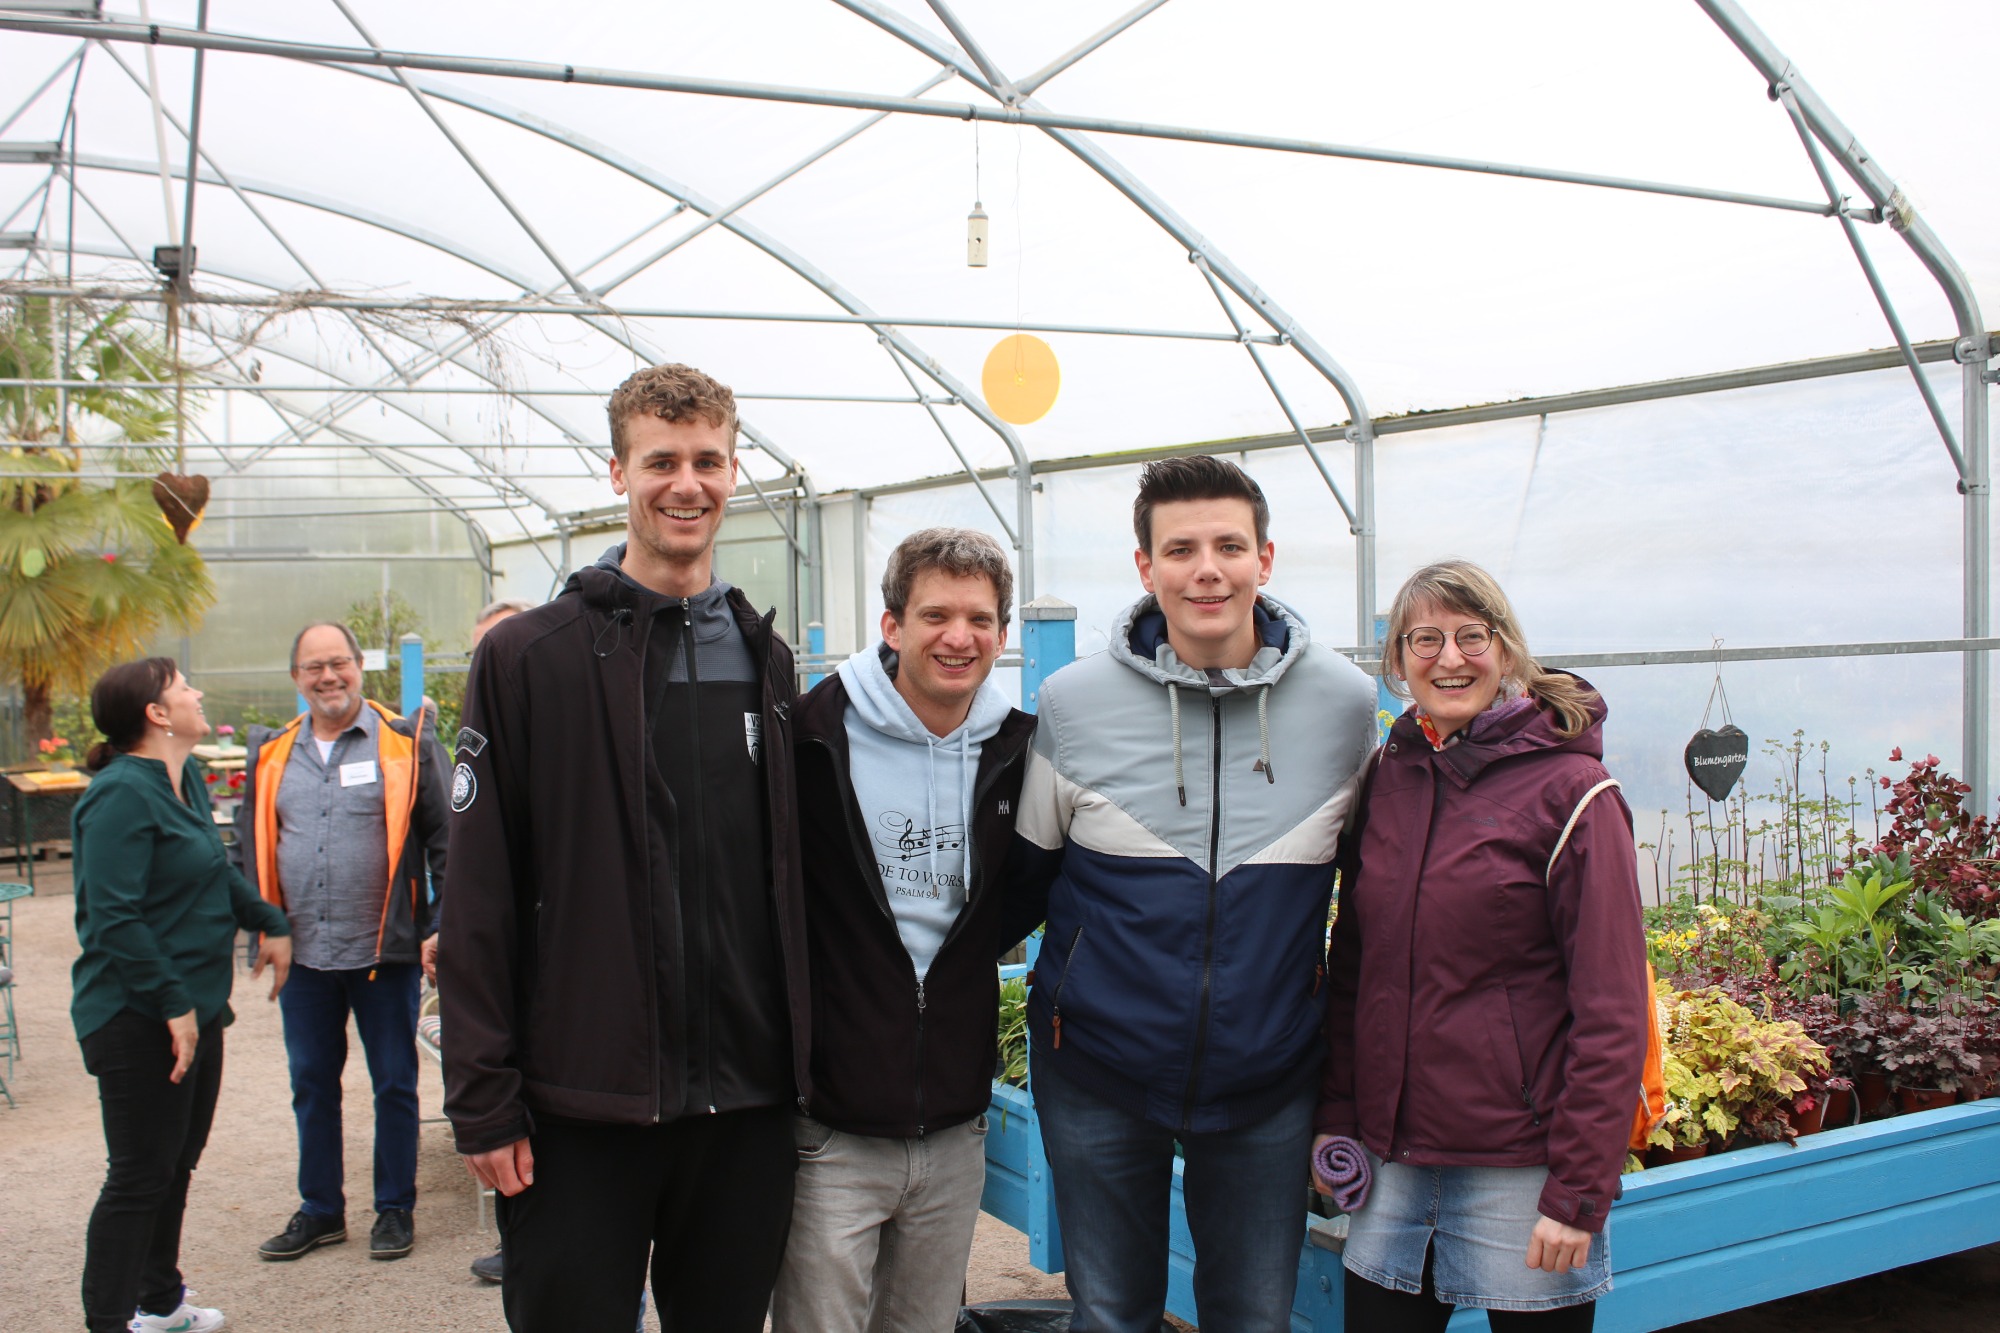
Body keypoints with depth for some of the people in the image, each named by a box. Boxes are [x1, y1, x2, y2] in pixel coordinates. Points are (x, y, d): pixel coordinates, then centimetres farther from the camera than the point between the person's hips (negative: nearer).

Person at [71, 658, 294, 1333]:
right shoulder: (122, 795, -19)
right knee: (140, 1176, -1)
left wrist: (269, 922, 24)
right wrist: (172, 1003, -23)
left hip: (195, 1005, 10)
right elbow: (114, 917, -24)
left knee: (178, 1160, 19)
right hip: (140, 1019, -9)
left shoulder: (186, 777, 10)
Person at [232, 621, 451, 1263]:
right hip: (303, 952, 4)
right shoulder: (272, 753, 9)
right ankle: (320, 1210, 27)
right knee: (311, 1085, 13)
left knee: (394, 1084, 7)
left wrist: (437, 925, -9)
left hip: (385, 948, -4)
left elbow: (443, 840, -3)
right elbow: (250, 850, 17)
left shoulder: (406, 743, -3)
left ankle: (395, 1209, 20)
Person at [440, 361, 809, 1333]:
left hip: (746, 1104, 4)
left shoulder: (766, 660, 9)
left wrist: (800, 1061, 8)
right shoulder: (529, 657, -4)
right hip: (582, 1106, -4)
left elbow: (792, 882, 12)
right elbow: (479, 903, -6)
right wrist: (483, 1100, -8)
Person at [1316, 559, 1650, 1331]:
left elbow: (1611, 1011, -11)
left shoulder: (1570, 790, -8)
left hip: (1518, 1173, -4)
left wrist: (1580, 1194, -14)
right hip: (1392, 1166, 4)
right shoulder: (1384, 781, 6)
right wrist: (1336, 1118, 5)